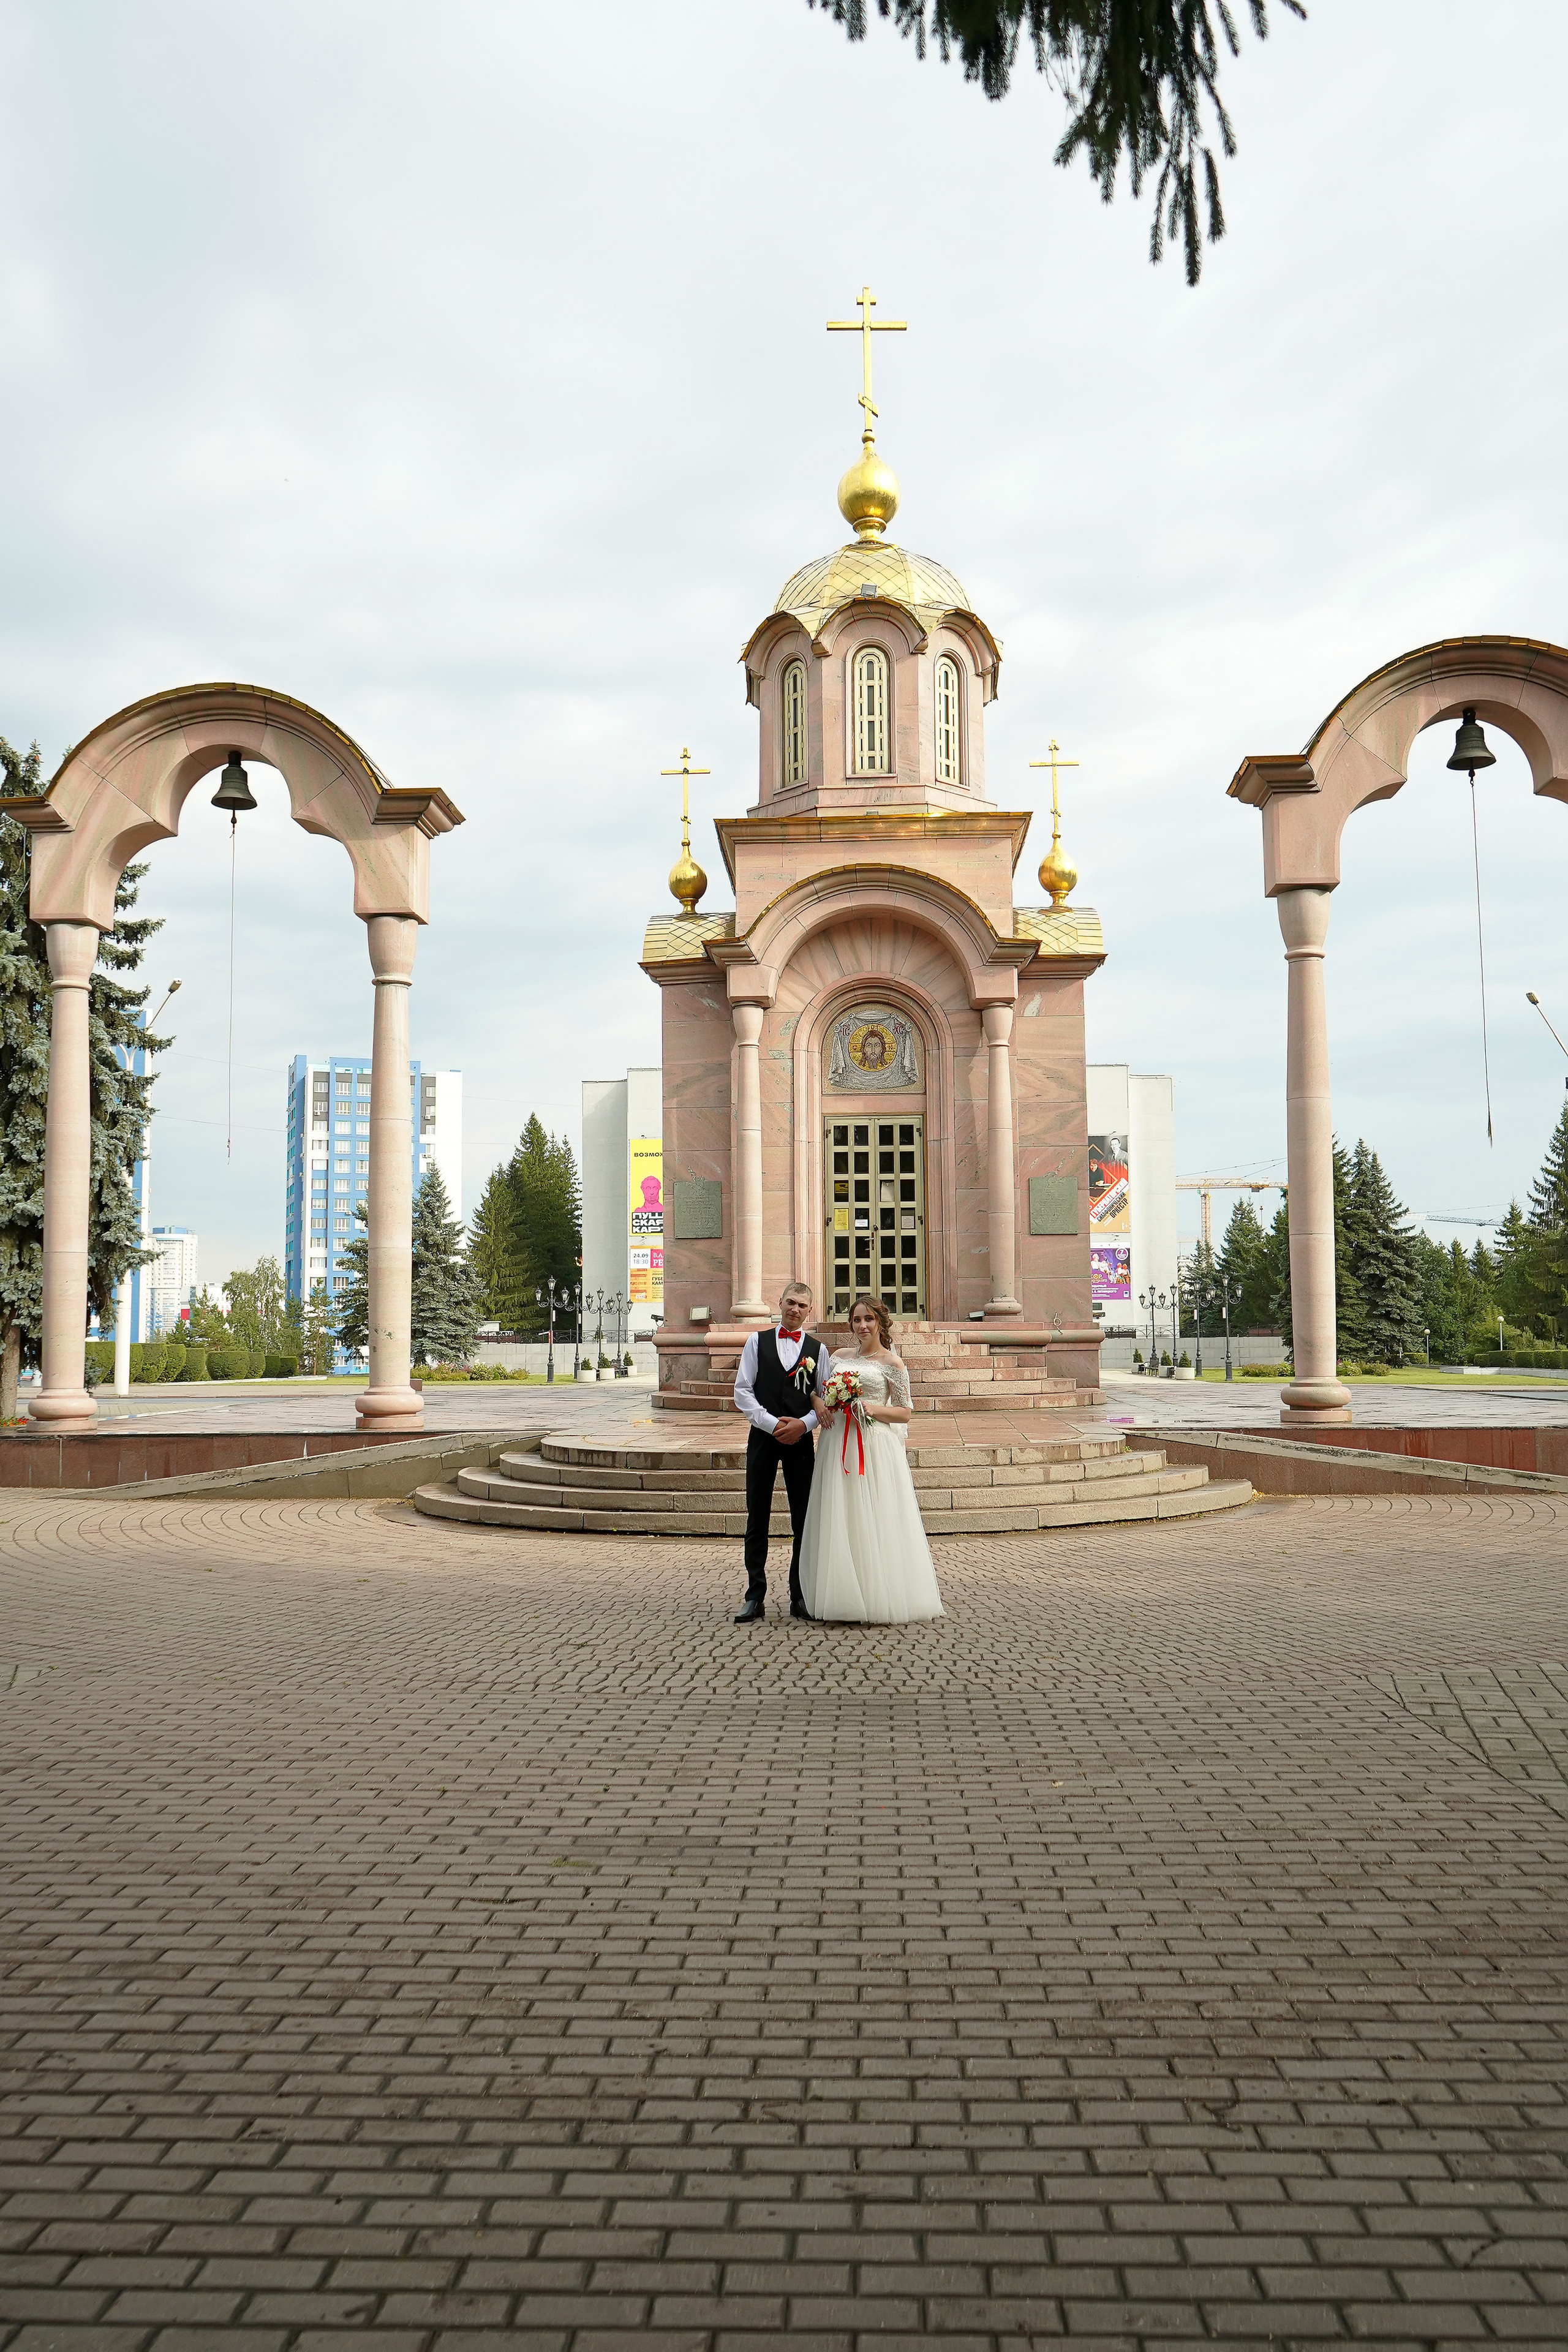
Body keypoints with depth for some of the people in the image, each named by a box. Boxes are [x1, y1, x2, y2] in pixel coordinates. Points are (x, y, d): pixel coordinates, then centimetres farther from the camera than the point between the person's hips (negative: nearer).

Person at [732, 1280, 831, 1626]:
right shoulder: (757, 1341, 7)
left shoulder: (818, 1349, 9)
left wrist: (803, 1424, -12)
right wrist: (772, 1424, -10)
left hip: (800, 1440, 1)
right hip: (763, 1437, 0)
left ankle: (800, 1597, 12)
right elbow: (742, 1390, 1)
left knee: (804, 1519, 3)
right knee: (757, 1519, 2)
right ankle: (755, 1597, 7)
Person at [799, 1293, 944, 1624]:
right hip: (839, 1445, 5)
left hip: (875, 1447, -5)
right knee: (841, 1521, 3)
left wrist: (871, 1408, -16)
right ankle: (846, 1602, 9)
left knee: (873, 1522, -5)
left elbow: (905, 1413, -1)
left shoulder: (891, 1364, 1)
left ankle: (878, 1601, 2)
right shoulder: (841, 1358, 15)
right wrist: (821, 1405, 1)